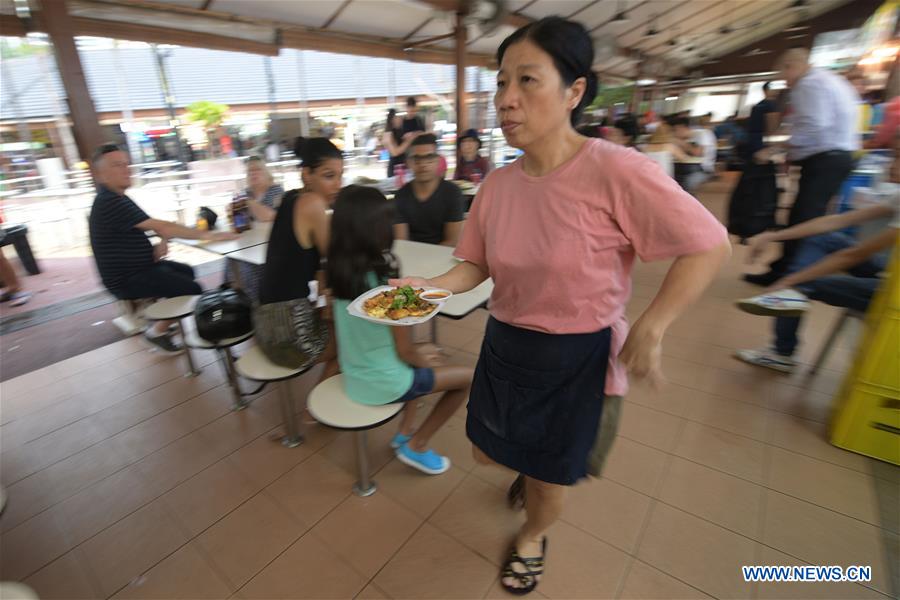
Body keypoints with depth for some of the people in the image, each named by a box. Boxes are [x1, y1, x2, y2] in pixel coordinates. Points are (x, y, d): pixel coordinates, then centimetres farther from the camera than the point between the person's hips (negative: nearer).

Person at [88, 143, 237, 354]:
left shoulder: (116, 198, 11)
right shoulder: (110, 202, -24)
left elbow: (156, 226, 13)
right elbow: (161, 226, -30)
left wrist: (162, 242, -10)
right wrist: (206, 235, -29)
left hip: (136, 267, 11)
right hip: (126, 279, -10)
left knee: (186, 271, 22)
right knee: (192, 289, -18)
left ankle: (159, 316, 25)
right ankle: (157, 331, 1)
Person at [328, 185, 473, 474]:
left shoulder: (339, 270, -5)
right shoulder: (386, 280, -26)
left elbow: (365, 334, 6)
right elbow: (404, 353, -17)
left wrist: (419, 352, 10)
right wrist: (423, 358, 6)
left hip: (353, 378, 7)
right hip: (384, 384, -7)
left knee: (424, 356, 31)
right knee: (467, 377, 9)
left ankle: (405, 431, 31)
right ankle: (416, 446, 16)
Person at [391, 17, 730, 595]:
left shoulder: (616, 170, -22)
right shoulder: (497, 185, -6)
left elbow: (709, 245, -16)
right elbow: (476, 265, 1)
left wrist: (649, 331, -19)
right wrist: (429, 286, -17)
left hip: (577, 356, -5)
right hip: (504, 345, 5)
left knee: (549, 477, 16)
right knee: (488, 451, 24)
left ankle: (533, 538, 54)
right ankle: (532, 468, 62)